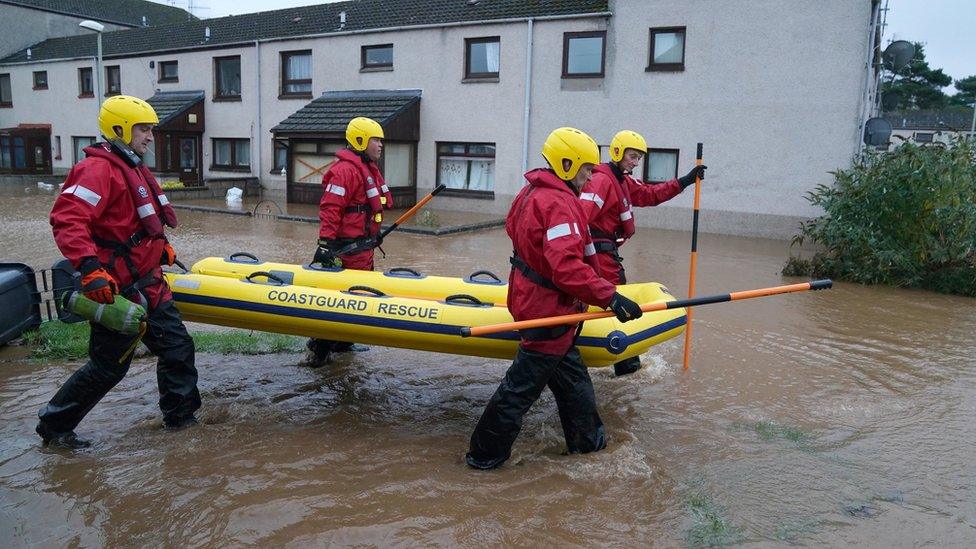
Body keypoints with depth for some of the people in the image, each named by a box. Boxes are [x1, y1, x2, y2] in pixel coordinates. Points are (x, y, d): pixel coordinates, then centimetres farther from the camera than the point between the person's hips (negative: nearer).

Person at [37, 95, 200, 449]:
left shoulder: (134, 168, 15)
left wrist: (160, 247, 21)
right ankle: (54, 426, 21)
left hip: (147, 284, 10)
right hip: (117, 290, -9)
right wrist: (89, 268, -36)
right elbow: (66, 219, -28)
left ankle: (180, 416, 27)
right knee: (108, 366, 1)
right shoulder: (99, 169, -17)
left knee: (177, 347, 12)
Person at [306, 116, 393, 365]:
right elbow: (330, 209, -23)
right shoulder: (345, 170, -17)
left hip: (364, 245, 10)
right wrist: (325, 243, -27)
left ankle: (342, 342, 29)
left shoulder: (369, 168, 17)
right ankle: (319, 349, 1)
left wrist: (374, 235, 28)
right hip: (349, 246, -10)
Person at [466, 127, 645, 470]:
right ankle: (485, 454, 14)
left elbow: (512, 226, 24)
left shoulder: (532, 193, 8)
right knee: (522, 386, 2)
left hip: (531, 298, 11)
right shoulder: (559, 203, -24)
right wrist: (610, 297, -35)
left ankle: (587, 439, 38)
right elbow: (568, 268, -34)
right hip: (548, 312, -11)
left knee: (571, 375, 22)